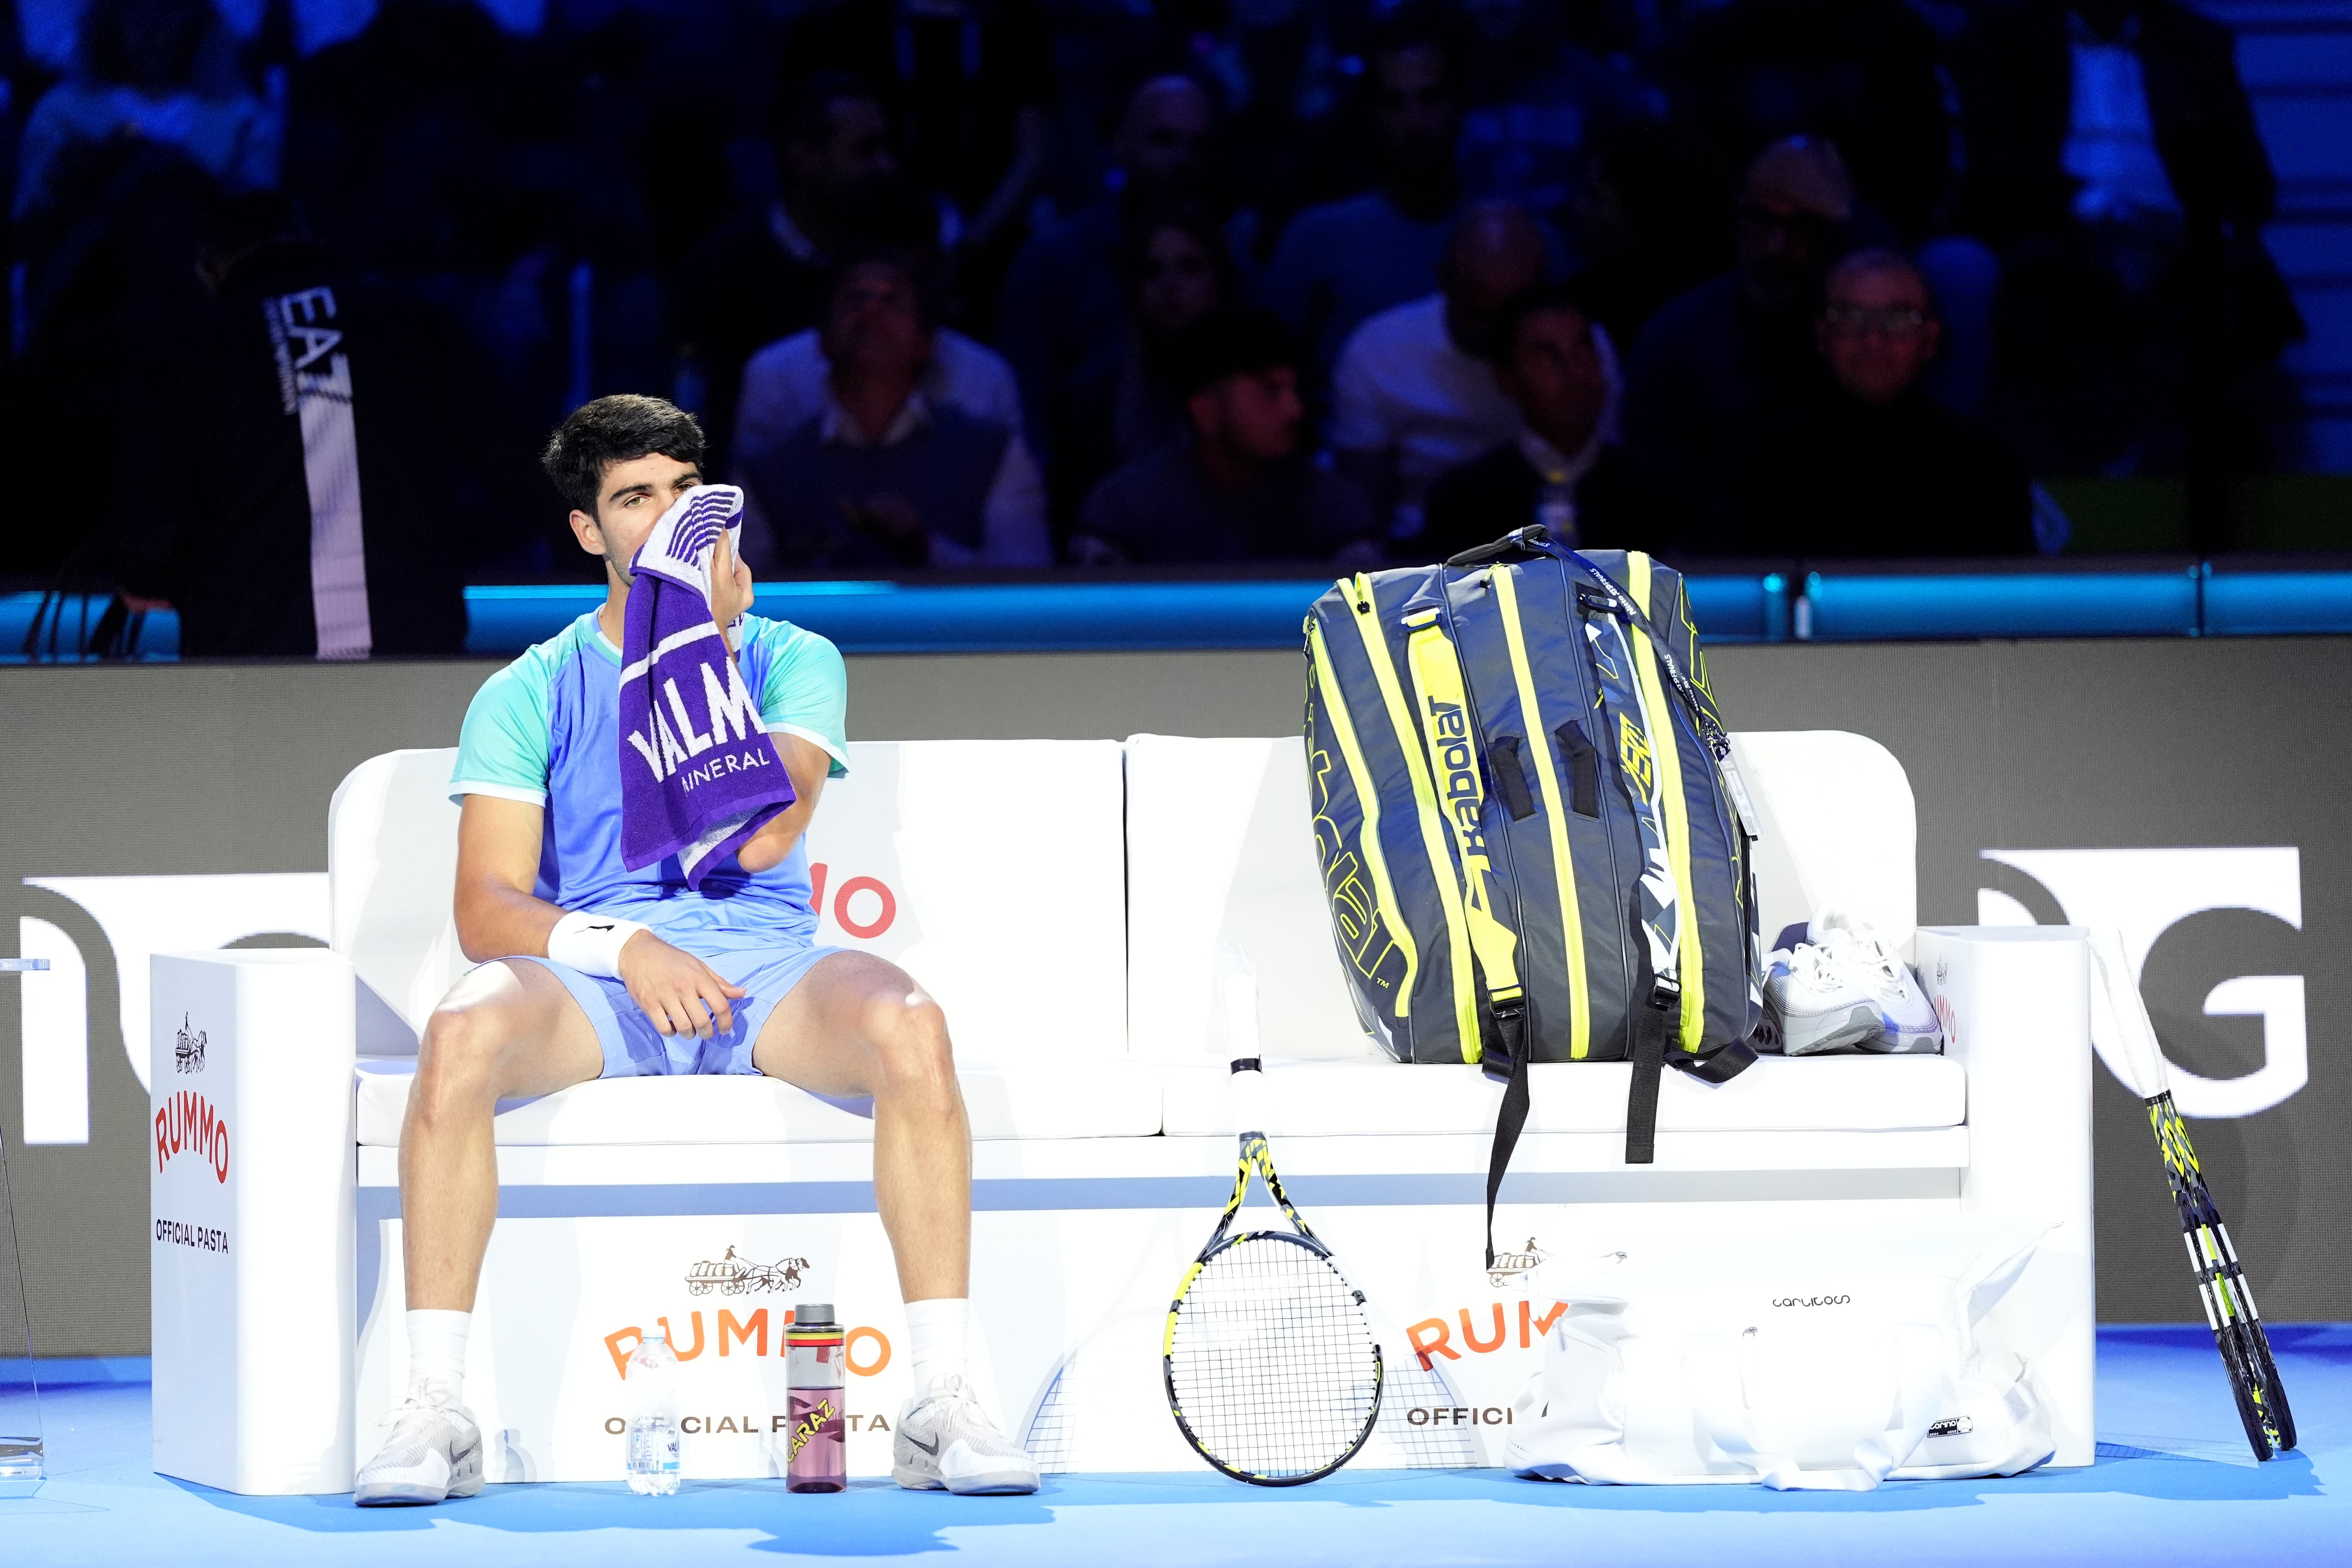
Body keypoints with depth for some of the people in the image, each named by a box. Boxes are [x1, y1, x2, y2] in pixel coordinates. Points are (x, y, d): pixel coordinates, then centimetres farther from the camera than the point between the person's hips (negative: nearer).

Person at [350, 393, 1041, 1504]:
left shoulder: (792, 660, 13)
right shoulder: (526, 695, 12)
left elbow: (759, 837, -5)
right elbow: (485, 909, 1)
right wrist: (621, 947, -17)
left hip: (766, 967, 0)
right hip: (587, 977, 0)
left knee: (910, 1027, -33)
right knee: (460, 1036, -35)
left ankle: (944, 1407, -32)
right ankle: (434, 1412, -31)